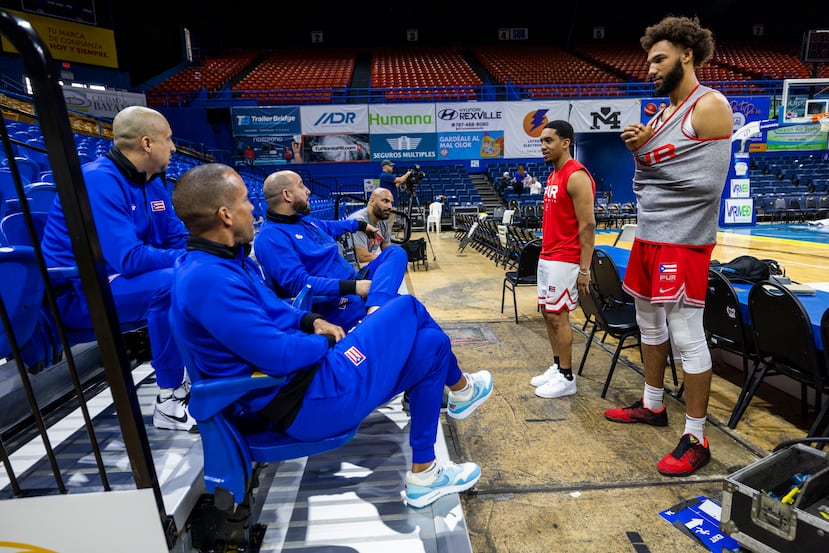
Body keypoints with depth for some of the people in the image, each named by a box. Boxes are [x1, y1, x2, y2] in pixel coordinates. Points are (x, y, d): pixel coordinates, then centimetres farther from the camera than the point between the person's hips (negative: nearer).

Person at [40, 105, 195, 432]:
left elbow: (178, 239, 6)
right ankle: (169, 401, -21)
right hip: (78, 292, -8)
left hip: (120, 277, 9)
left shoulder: (153, 183, 4)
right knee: (169, 283, -34)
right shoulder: (100, 181, -22)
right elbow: (129, 258, -31)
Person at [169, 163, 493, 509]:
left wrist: (311, 322, 3)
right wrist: (328, 342, -8)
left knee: (426, 340, 10)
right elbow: (279, 356, -26)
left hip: (299, 376, 10)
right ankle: (461, 390, 26)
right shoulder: (207, 279, -25)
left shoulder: (221, 259, 6)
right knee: (407, 308, -3)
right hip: (306, 403, -10)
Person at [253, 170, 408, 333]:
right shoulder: (270, 237, -14)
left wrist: (361, 225, 48)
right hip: (332, 303, -11)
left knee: (396, 252, -8)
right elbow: (298, 283, -24)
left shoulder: (302, 219, 15)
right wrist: (353, 287, -29)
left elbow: (329, 227, 38)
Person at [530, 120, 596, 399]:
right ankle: (557, 368, 25)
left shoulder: (576, 176, -14)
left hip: (564, 260, -10)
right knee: (547, 312, 13)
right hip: (547, 256, 10)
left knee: (558, 315, -4)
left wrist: (585, 269, -20)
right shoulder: (553, 175, 15)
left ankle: (567, 378, 10)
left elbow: (587, 226, -18)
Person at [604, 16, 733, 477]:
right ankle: (653, 405, 33)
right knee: (650, 323, 16)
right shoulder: (663, 113, 17)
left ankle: (696, 439, 11)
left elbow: (706, 181, -15)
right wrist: (639, 149, -2)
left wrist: (647, 150, -8)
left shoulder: (711, 105, -8)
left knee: (687, 337, -4)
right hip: (649, 235, 9)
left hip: (683, 240, -9)